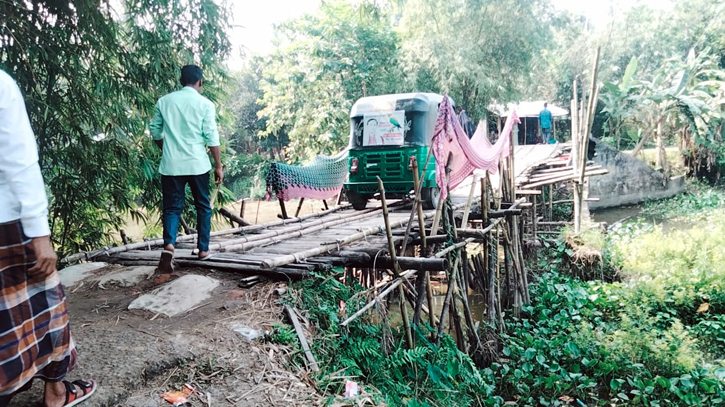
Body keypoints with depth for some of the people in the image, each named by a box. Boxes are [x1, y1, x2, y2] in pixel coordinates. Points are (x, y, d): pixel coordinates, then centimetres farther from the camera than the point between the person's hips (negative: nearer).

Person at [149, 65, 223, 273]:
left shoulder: (164, 101, 6)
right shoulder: (205, 104, -3)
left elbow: (155, 131, 12)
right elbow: (211, 138, -6)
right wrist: (219, 166, 0)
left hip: (171, 164, 2)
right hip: (197, 164, -2)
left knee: (172, 207, 6)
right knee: (203, 206, 13)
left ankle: (169, 246, -16)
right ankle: (203, 249, 18)